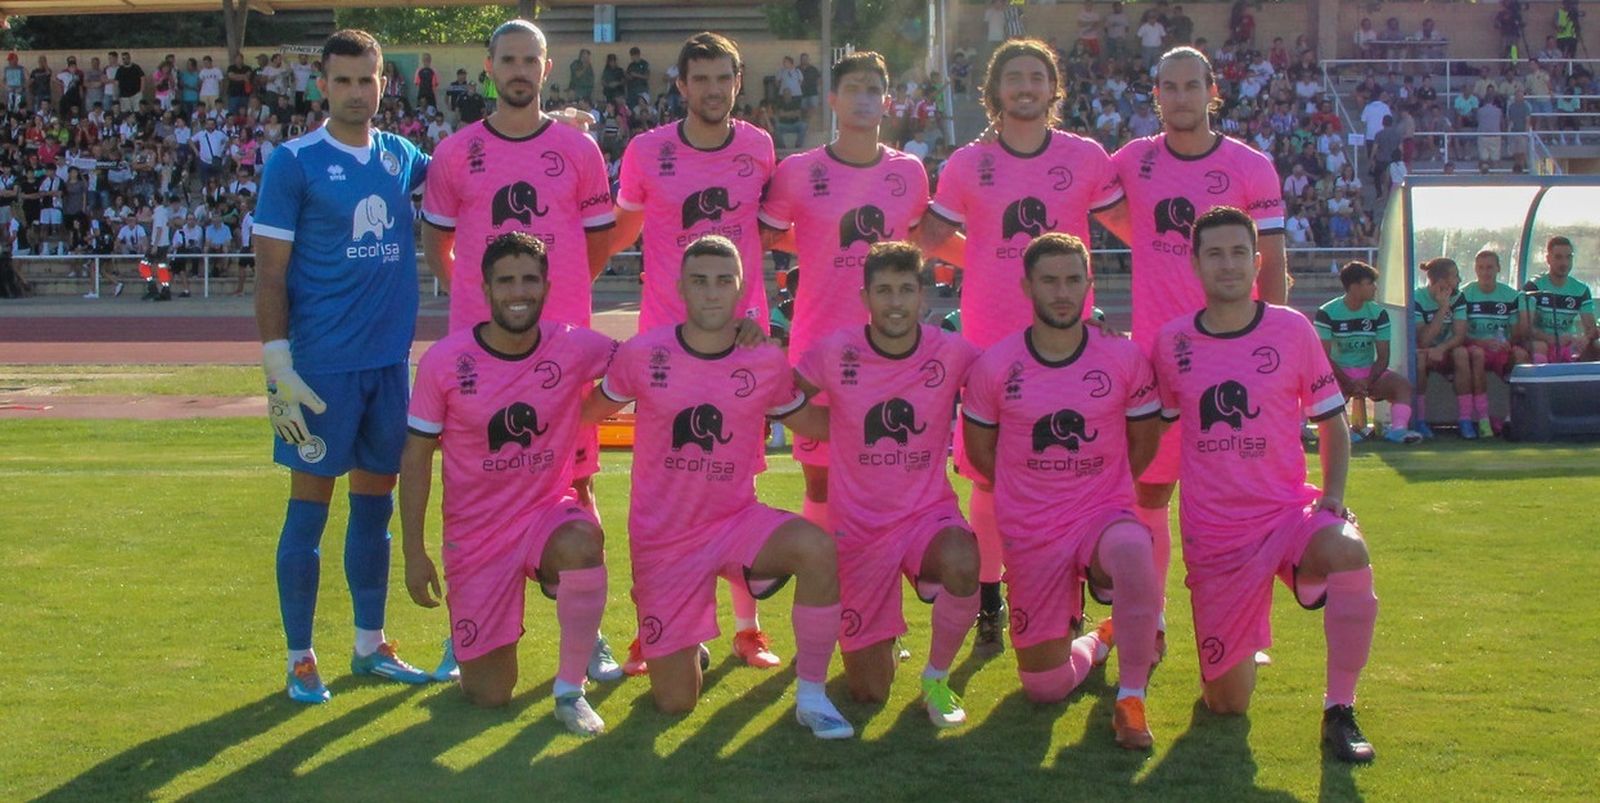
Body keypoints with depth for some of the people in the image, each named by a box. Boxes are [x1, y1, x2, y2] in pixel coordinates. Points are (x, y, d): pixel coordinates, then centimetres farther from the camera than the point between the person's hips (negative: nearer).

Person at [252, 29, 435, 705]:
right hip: (321, 364, -5)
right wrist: (276, 362, -16)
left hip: (391, 361, 5)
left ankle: (370, 645, 25)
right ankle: (300, 660, 10)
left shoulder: (400, 157, 9)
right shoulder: (293, 163, -5)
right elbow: (270, 270, -7)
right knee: (310, 503, 1)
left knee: (376, 501, 13)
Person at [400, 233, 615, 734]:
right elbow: (416, 458, -3)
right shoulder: (444, 361, -11)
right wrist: (414, 552, -5)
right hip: (476, 531, 0)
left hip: (549, 510, 0)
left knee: (582, 544, -38)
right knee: (488, 695, -1)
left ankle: (570, 691, -16)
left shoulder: (574, 349, -9)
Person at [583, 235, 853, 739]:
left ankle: (812, 697, -15)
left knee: (819, 549, -33)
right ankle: (683, 651, 39)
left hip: (737, 522, 1)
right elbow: (592, 411, 9)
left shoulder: (766, 362, -6)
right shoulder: (643, 354, -10)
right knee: (675, 703, 0)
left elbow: (813, 423, 9)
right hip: (662, 539, -1)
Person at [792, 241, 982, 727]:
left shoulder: (952, 353, -9)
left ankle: (937, 678, -9)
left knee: (963, 566, -38)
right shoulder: (835, 353, -10)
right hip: (858, 523, 0)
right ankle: (878, 648, 42)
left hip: (928, 512, 0)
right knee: (868, 693, 2)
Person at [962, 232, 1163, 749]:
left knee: (1133, 552, -40)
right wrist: (1036, 494, 11)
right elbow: (979, 451, 8)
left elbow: (1144, 441, 9)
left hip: (1105, 514, -1)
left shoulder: (1124, 359, -5)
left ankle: (1131, 701, -21)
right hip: (1029, 533, 1)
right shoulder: (993, 366, -6)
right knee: (1044, 690, 5)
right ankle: (1096, 642, 42)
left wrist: (1098, 490, 10)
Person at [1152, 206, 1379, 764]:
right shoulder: (1172, 342, 0)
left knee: (1348, 551, -37)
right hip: (1212, 535, 1)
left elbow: (1332, 421, 5)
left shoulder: (1292, 330, -2)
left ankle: (1340, 712, -19)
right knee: (1226, 704, 0)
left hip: (1288, 511, -1)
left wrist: (1332, 498, -6)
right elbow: (1155, 426, 17)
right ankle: (1238, 650, 39)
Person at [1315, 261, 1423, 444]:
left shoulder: (1378, 313, 1)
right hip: (1338, 373, -3)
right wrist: (1350, 384, -21)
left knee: (1403, 385, -24)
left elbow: (1383, 357, 0)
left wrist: (1367, 383, -18)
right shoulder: (1327, 313, -8)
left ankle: (1398, 429, -41)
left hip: (1370, 373, 3)